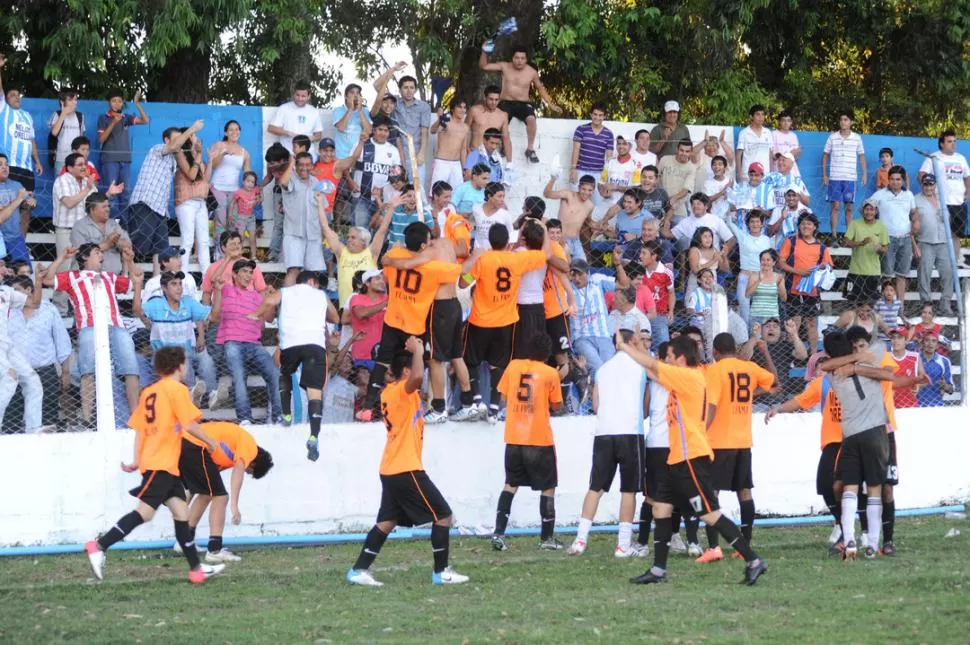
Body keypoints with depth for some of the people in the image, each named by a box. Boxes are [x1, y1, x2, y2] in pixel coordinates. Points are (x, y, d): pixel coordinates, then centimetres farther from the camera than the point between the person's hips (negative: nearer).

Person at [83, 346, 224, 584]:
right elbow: (189, 424, -12)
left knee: (180, 511, 9)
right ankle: (99, 546, -21)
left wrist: (137, 461, 12)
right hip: (161, 463, -9)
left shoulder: (148, 392, 16)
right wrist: (209, 441, 3)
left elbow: (139, 428, 13)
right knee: (145, 511, -14)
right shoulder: (177, 389, -6)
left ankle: (196, 568, 10)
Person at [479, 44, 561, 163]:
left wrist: (550, 104, 15)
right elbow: (483, 66, 3)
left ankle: (530, 149, -16)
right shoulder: (504, 67, 1)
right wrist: (484, 52, -14)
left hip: (523, 104, 0)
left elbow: (540, 88, 18)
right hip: (506, 103, 0)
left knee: (531, 119, -32)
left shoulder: (532, 72, 2)